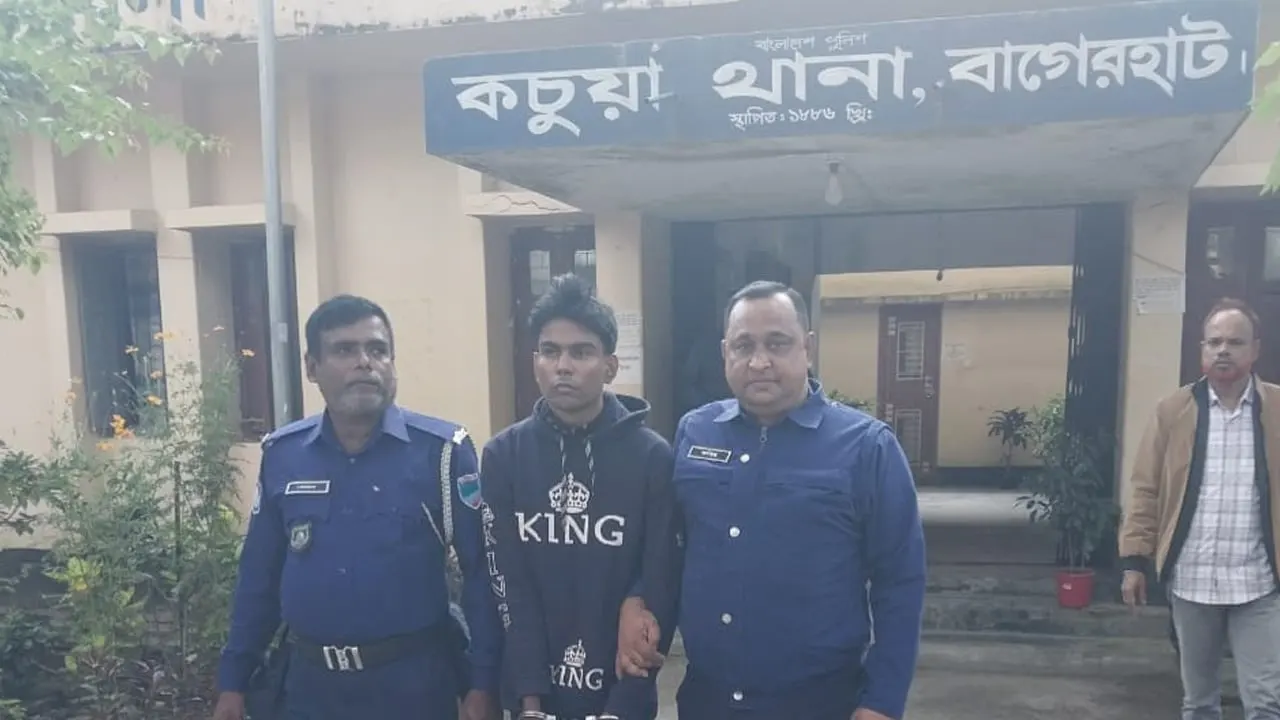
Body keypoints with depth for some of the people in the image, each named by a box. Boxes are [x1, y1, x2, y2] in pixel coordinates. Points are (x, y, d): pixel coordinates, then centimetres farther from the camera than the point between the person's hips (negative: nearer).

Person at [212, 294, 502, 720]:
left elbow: (482, 571, -9)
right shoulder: (280, 454, 1)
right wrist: (233, 681, 9)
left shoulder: (441, 450, -11)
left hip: (414, 680, -3)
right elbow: (258, 575, 8)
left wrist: (482, 684, -10)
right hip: (311, 682, 3)